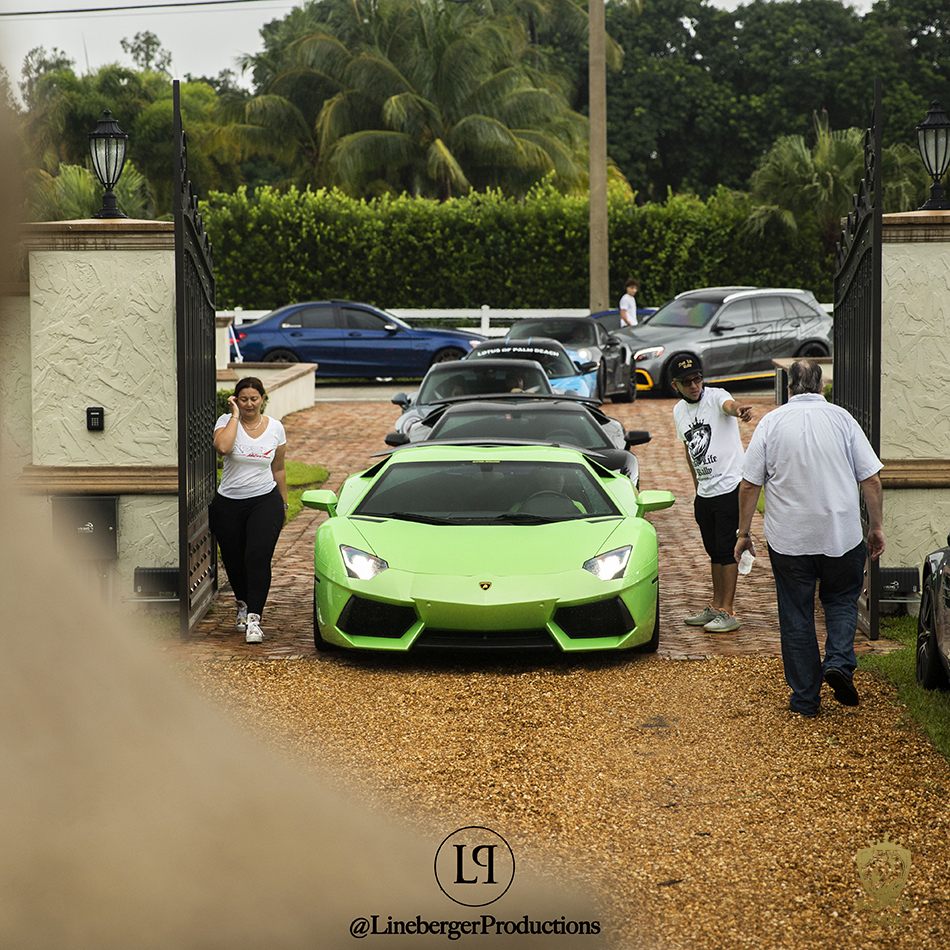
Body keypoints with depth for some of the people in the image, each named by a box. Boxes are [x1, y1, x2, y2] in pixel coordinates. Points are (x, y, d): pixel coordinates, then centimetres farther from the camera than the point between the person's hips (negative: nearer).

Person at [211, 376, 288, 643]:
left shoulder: (275, 428, 4)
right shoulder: (226, 421, -3)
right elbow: (222, 447, -26)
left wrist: (283, 504, 16)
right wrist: (235, 416, -17)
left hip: (265, 501, 0)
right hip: (228, 503, 0)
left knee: (258, 557, -18)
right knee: (233, 560, 7)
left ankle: (254, 619, -20)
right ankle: (243, 604, 38)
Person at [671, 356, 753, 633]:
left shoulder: (715, 396, -13)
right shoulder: (679, 411, 9)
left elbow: (729, 405, -38)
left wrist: (739, 411, -62)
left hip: (730, 486, -7)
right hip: (704, 492, 7)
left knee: (726, 549, -6)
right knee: (714, 550, 15)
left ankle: (728, 612, -1)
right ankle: (716, 607, 26)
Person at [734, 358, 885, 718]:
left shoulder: (771, 422, -3)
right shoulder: (842, 419, -2)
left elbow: (749, 485, -3)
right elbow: (871, 481, -1)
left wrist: (743, 532, 7)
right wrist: (876, 527, 10)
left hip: (788, 539, 0)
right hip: (842, 535, 0)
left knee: (795, 616, 9)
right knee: (841, 600, 20)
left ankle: (805, 698, 12)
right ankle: (839, 661, -3)